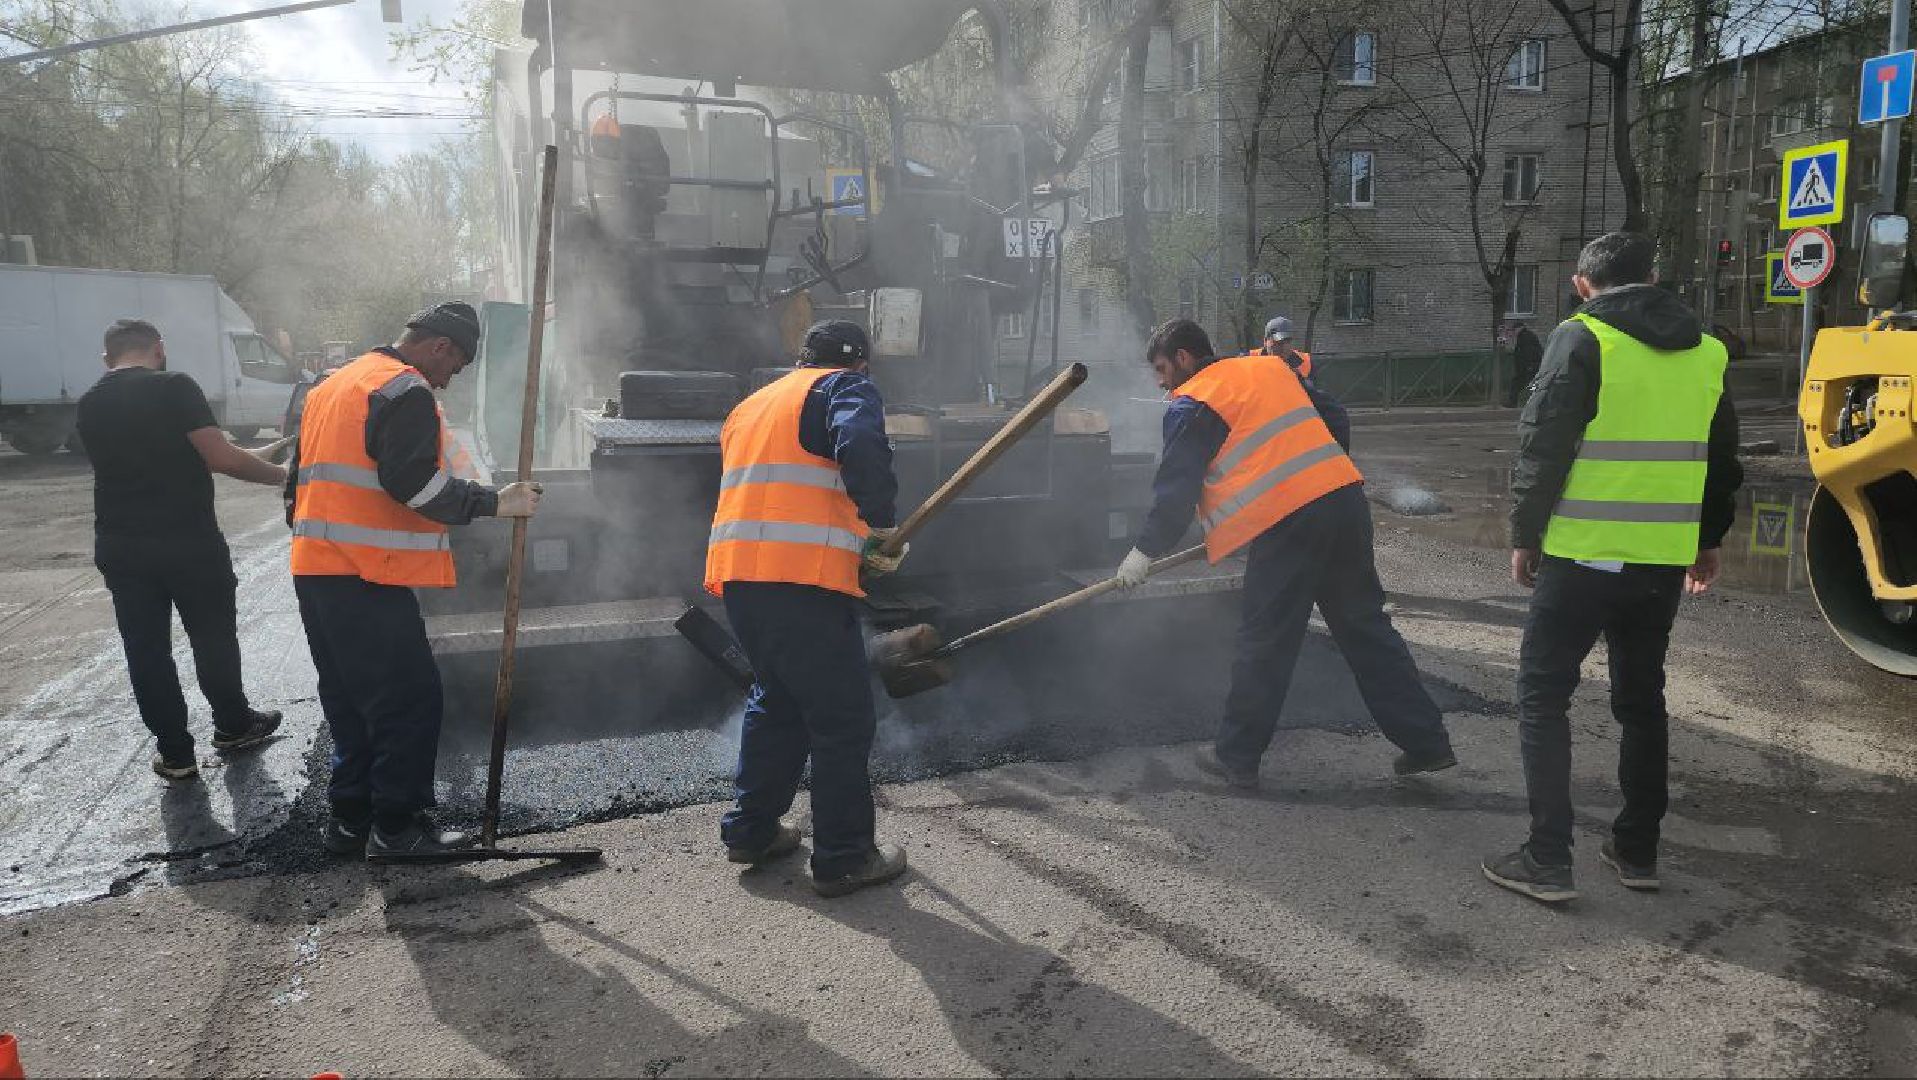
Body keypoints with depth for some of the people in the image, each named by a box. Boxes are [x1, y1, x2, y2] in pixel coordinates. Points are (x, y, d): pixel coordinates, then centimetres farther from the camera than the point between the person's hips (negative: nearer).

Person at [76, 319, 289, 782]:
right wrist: (281, 474, -5)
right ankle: (233, 726, 29)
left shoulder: (89, 405, 8)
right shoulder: (173, 386, -11)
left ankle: (174, 753, 15)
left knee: (145, 649, 10)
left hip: (119, 547, 5)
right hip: (189, 541, -5)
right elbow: (222, 457, -18)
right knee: (214, 638, 13)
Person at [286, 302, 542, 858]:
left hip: (314, 570, 10)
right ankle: (397, 828, 1)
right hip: (368, 578, -10)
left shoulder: (331, 386, 22)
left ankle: (349, 819, 23)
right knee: (409, 700, -3)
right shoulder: (407, 391, -10)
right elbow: (415, 484, -21)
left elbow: (299, 479, 25)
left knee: (349, 700, 17)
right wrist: (495, 502, -16)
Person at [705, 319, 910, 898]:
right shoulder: (846, 387, 2)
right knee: (844, 719, 3)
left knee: (777, 701, 24)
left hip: (736, 576, 8)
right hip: (802, 579, -8)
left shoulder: (751, 405, 26)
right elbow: (861, 447, -21)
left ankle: (751, 830, 31)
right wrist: (879, 519, -8)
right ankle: (844, 858, 8)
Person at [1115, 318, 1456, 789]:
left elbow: (1176, 487, -2)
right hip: (1346, 498, 7)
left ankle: (1236, 757, 15)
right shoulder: (1272, 368, 21)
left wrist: (1145, 551, 7)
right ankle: (1426, 742, 17)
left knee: (1265, 644, 3)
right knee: (1365, 625, 14)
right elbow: (1336, 423, 24)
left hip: (1287, 523, -7)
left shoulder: (1192, 405, 0)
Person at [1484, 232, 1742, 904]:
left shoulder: (1581, 339, -8)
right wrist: (1709, 540, 28)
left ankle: (1548, 861, 2)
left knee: (1543, 696, 4)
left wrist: (1524, 536, -2)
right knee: (1642, 701, 18)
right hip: (1664, 561, 6)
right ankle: (1637, 851, 25)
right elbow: (1723, 461, 17)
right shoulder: (1706, 351, 10)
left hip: (1582, 556, -6)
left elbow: (1542, 447, -12)